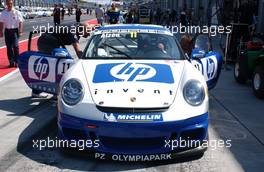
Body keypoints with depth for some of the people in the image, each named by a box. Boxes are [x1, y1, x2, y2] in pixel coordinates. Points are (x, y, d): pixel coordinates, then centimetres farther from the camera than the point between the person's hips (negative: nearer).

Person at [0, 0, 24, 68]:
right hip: (7, 31, 3)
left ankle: (16, 61, -1)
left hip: (15, 30, -3)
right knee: (9, 47, 6)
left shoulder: (17, 12, -4)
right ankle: (11, 62, 14)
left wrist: (20, 31, -10)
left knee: (15, 46, -11)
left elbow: (20, 23, -3)